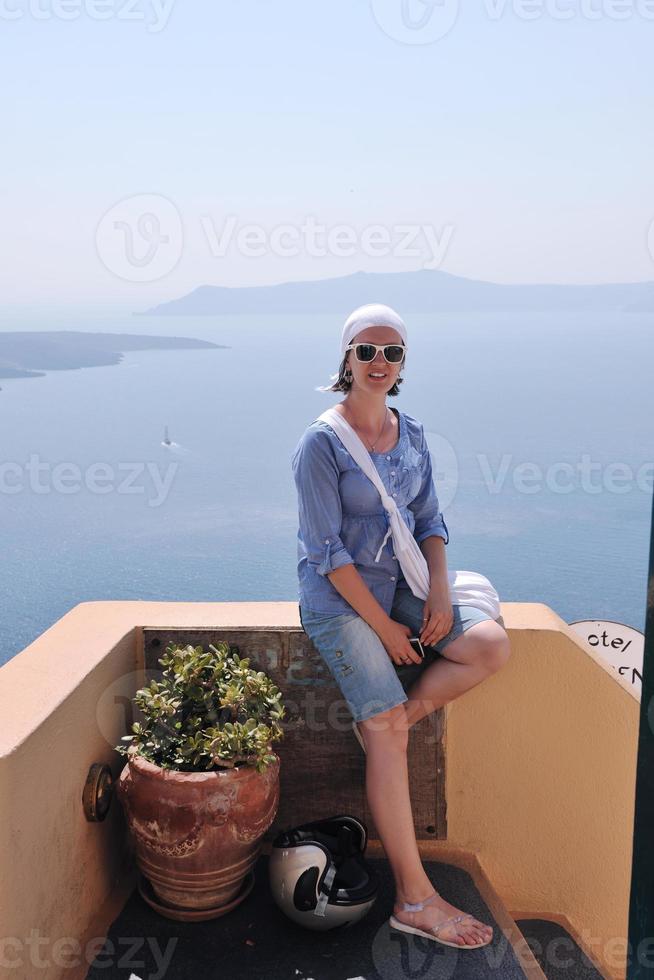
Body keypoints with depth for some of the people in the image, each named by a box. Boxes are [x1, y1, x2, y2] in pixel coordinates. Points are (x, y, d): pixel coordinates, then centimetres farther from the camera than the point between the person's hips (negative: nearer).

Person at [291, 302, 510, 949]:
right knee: (388, 731, -15)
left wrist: (439, 590, -6)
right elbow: (327, 551, -16)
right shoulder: (322, 443, -13)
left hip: (399, 584, 6)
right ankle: (414, 899, -6)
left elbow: (430, 521, 11)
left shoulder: (411, 434, 6)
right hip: (338, 598, -6)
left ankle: (389, 718, 0)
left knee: (492, 645, -16)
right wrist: (382, 626, -16)